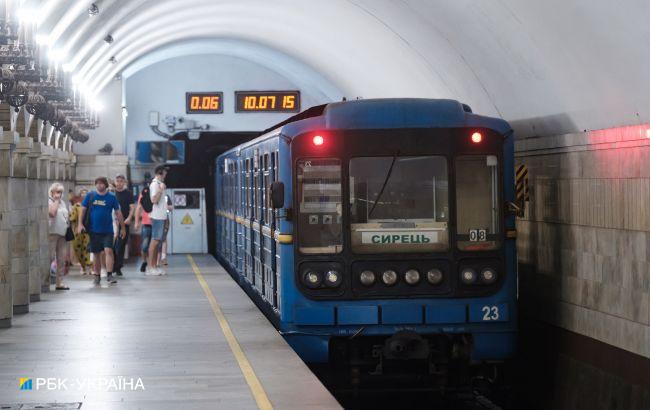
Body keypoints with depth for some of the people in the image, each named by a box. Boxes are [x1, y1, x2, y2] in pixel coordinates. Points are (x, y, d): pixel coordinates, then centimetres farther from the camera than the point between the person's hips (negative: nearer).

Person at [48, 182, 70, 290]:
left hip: (63, 234, 7)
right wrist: (56, 201, -12)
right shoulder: (49, 201, -5)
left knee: (62, 259, 5)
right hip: (52, 233, -7)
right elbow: (52, 213, -21)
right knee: (50, 257, -11)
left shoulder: (62, 202, 19)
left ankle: (59, 282, 8)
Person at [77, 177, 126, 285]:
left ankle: (109, 275, -14)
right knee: (96, 254, 8)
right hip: (94, 230, 1)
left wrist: (123, 228, 8)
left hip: (107, 230, -1)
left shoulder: (111, 197, 1)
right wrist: (80, 224, -6)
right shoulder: (90, 196, 3)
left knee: (108, 251, -14)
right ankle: (97, 276, 19)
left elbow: (118, 213, 7)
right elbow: (83, 210, 5)